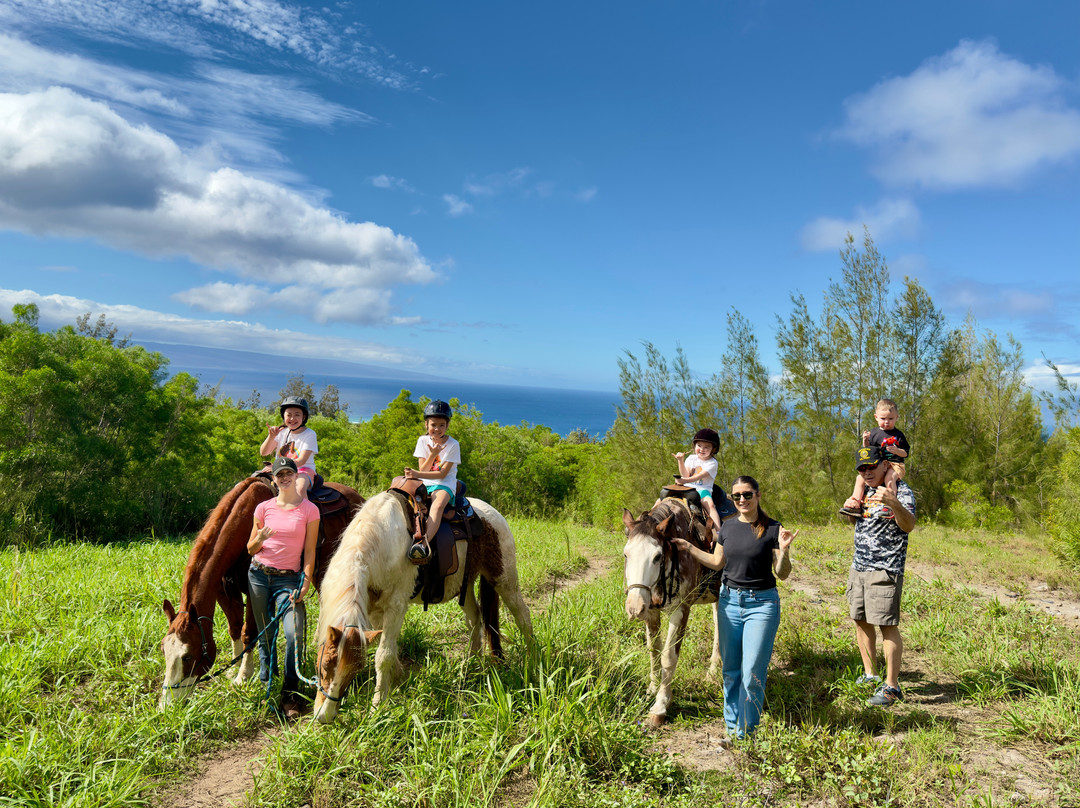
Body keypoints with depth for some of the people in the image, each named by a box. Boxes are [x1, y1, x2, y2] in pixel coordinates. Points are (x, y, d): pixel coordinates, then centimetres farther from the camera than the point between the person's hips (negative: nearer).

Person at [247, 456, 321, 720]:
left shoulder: (309, 509, -2)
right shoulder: (264, 508, 4)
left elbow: (309, 551, -2)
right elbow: (251, 549, 9)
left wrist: (306, 582, -13)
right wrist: (260, 539, -14)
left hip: (288, 578, -2)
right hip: (259, 574, 2)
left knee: (294, 633, -17)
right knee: (265, 634, 10)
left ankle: (290, 695, -3)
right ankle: (265, 679, 37)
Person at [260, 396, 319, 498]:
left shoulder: (310, 434, -4)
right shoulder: (281, 432, 9)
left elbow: (302, 461, -14)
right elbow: (263, 453, 5)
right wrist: (271, 437, -13)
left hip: (303, 471, -5)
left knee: (300, 488, -36)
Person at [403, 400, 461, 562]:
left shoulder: (452, 445, -3)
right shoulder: (423, 441, 7)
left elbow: (442, 473, -11)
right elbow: (422, 470, 2)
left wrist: (417, 474, -21)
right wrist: (432, 454, -15)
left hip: (445, 484, -5)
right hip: (424, 483, 5)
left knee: (437, 504, -36)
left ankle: (425, 543, -55)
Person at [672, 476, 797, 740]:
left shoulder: (772, 529, -9)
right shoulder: (727, 527, 5)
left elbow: (782, 574, -8)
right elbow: (718, 562, 17)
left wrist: (783, 550, -26)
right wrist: (689, 547, 11)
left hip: (761, 604, -4)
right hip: (729, 601, 5)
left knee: (752, 672, -4)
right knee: (730, 669, 13)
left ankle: (746, 732, 11)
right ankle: (731, 724, 28)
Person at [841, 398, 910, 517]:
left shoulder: (898, 435, 4)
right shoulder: (874, 433, 10)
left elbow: (906, 453, 3)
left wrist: (896, 451, -18)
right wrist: (865, 441, -7)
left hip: (895, 464, -4)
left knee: (889, 478, -35)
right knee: (860, 477, -14)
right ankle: (855, 503, -13)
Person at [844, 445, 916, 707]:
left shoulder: (900, 490, -9)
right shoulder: (866, 490, 14)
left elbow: (908, 525, -26)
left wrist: (893, 503, -44)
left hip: (885, 569, -8)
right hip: (858, 567, 8)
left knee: (887, 625, -8)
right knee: (861, 620, 12)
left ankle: (892, 686, -1)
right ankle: (869, 675, 25)